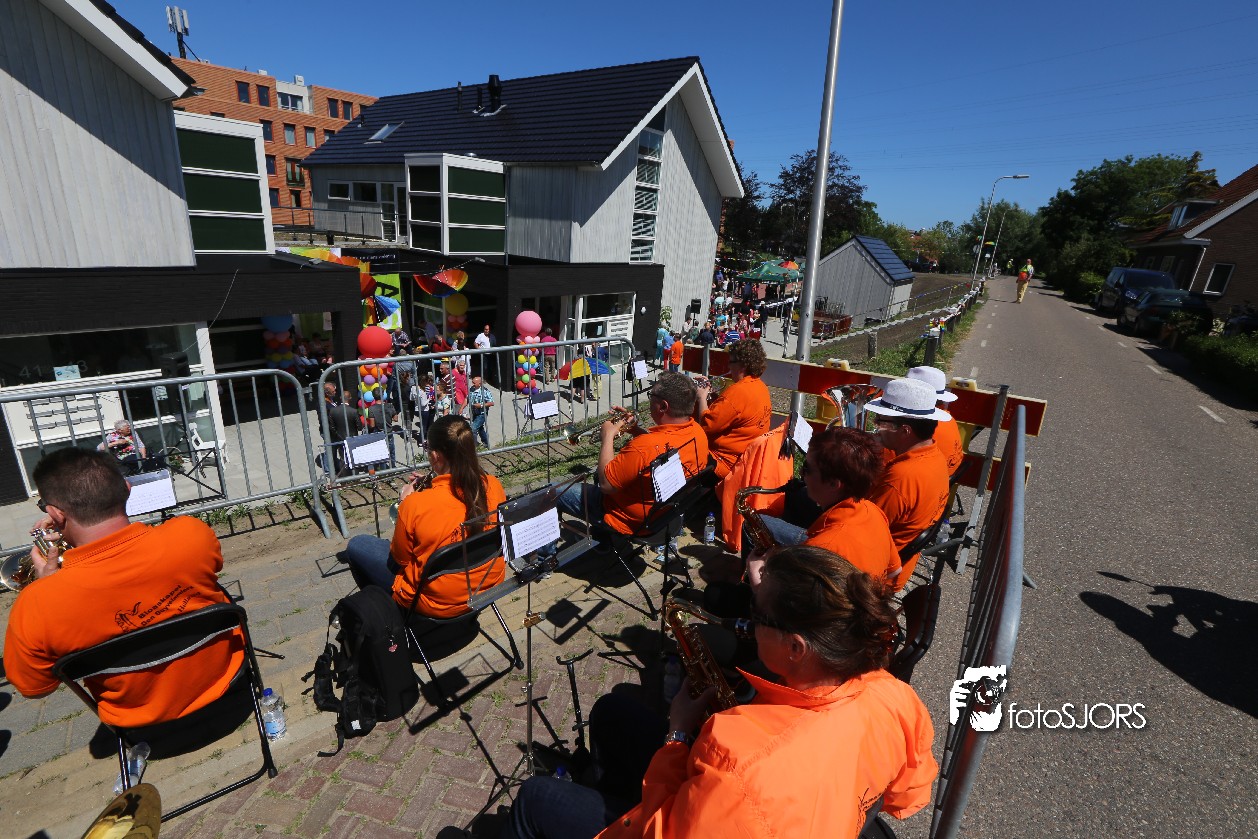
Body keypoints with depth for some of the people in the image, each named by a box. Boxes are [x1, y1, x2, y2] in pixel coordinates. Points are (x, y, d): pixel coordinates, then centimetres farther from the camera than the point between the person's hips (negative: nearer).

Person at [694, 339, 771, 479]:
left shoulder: (738, 391, -25)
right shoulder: (760, 387, 7)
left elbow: (706, 424, -22)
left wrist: (702, 397, -7)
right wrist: (709, 395, 7)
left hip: (727, 462, -11)